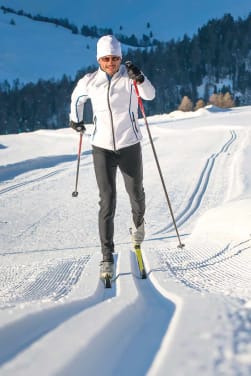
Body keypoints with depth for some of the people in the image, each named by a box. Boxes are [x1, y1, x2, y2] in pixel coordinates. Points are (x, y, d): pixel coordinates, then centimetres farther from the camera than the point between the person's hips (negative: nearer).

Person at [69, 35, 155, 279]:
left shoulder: (130, 76, -6)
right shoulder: (89, 82, 0)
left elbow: (149, 95, -22)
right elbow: (77, 97, 21)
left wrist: (139, 78, -37)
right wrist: (75, 118, 14)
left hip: (130, 146, 0)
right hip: (102, 148, 0)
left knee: (135, 193, 16)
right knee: (107, 202, -5)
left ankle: (138, 221, 50)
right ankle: (107, 255, 0)